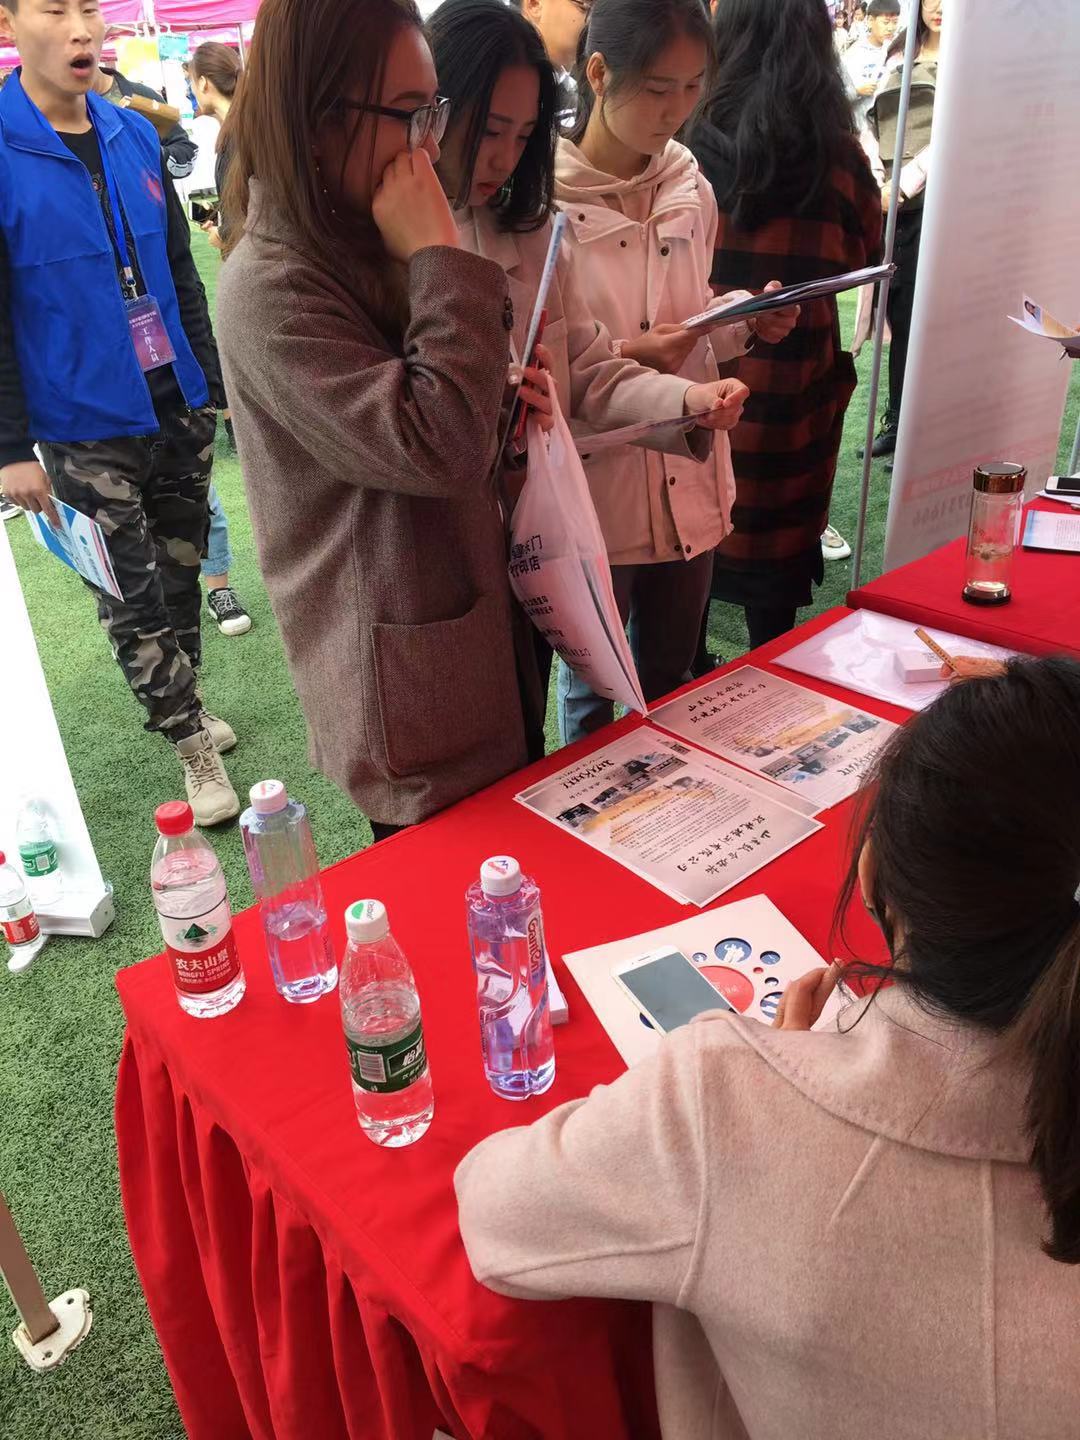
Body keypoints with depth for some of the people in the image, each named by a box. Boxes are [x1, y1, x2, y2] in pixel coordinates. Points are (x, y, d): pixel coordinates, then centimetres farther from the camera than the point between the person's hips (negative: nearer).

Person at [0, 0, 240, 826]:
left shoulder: (134, 137, 5)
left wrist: (216, 381, 11)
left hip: (179, 408, 5)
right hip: (86, 431, -4)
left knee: (179, 573, 15)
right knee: (132, 600, 3)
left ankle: (183, 707, 32)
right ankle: (193, 745, 16)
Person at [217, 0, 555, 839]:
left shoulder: (366, 246, 8)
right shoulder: (270, 289, -21)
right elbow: (437, 449, -29)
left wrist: (501, 394, 1)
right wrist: (441, 259, -23)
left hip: (476, 628, 9)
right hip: (408, 689, -9)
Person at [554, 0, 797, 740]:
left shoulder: (691, 188, 5)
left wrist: (746, 322, -5)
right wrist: (620, 360, -24)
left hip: (689, 483, 6)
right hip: (594, 492, -5)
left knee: (672, 681, 21)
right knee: (593, 689, 15)